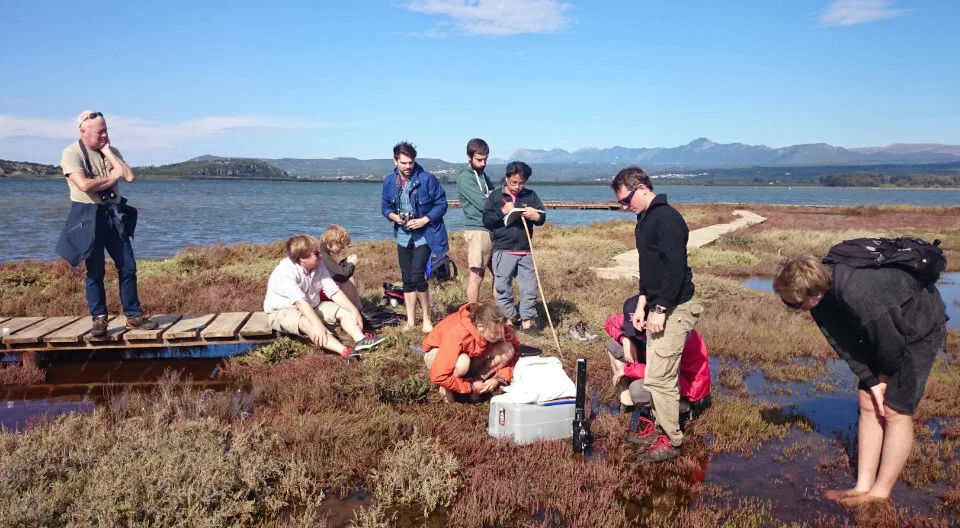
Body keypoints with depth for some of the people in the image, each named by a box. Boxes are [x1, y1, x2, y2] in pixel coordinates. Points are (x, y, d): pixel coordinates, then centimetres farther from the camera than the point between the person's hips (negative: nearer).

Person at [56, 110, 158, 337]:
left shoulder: (112, 151, 10)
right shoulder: (72, 153, -7)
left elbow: (130, 177, -4)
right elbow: (84, 184, -21)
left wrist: (108, 152, -5)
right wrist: (111, 178, -6)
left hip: (114, 214, 5)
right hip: (88, 216, -5)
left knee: (127, 266, 4)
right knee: (95, 270, 0)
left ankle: (134, 315, 13)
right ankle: (99, 319, 10)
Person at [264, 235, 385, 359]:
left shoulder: (318, 266, -7)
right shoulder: (285, 272, -29)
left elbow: (334, 292, -8)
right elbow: (300, 302, -39)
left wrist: (354, 311, -18)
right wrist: (318, 325, -48)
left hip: (312, 306, 8)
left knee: (345, 312, -8)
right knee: (308, 324, -37)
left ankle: (360, 340, -33)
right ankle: (345, 352, -51)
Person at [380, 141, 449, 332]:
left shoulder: (427, 179, -12)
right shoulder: (389, 181, 1)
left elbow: (441, 204, -8)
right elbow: (385, 207, 11)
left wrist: (424, 220, -19)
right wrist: (394, 216, -11)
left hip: (424, 235, -5)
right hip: (403, 236, 5)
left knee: (417, 276, -14)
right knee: (407, 279, 10)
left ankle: (427, 318, 4)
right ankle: (411, 321, 20)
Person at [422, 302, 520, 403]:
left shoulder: (495, 327, -25)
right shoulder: (457, 334, -39)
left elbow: (514, 351, -10)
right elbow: (438, 377, -40)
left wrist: (499, 378, -22)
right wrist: (470, 386, -29)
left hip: (469, 354, 5)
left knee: (508, 349, -21)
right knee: (462, 363, -40)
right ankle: (446, 387, -11)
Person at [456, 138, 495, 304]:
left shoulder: (483, 174, 18)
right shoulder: (465, 177, -9)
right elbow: (483, 204, -17)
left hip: (492, 230, 8)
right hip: (477, 230, -8)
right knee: (477, 276, -4)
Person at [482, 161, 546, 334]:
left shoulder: (531, 196, 6)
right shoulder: (496, 196, 2)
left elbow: (542, 218, 3)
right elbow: (486, 220, -2)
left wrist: (535, 216, -20)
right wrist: (501, 212, -17)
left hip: (525, 251, 2)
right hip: (503, 251, -2)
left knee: (529, 286, 3)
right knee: (503, 286, 2)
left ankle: (527, 320, 12)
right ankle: (508, 318, 14)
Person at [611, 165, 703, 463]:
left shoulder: (667, 218, -17)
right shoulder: (646, 219, 14)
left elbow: (676, 268, -23)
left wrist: (660, 309, -22)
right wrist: (642, 303, 15)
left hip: (673, 309, -10)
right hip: (658, 306, 10)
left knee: (659, 377, -6)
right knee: (657, 374, 14)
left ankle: (671, 442, 6)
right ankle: (661, 428, 26)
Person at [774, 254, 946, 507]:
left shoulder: (857, 296, -43)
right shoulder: (821, 287, -18)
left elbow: (892, 344, -29)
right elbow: (845, 343, -9)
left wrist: (883, 376, -9)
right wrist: (871, 381, -13)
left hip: (920, 328, -7)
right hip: (881, 331, 8)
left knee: (895, 410, -7)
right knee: (868, 403, 5)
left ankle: (880, 494, 5)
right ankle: (863, 487, 11)